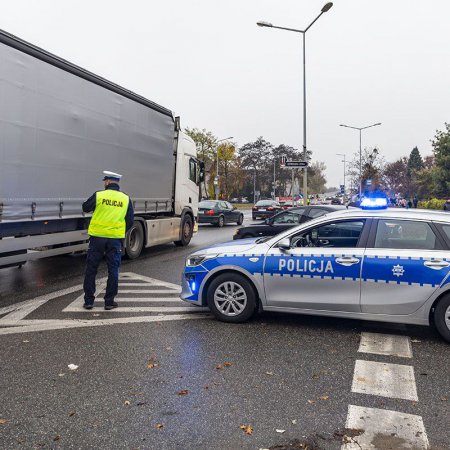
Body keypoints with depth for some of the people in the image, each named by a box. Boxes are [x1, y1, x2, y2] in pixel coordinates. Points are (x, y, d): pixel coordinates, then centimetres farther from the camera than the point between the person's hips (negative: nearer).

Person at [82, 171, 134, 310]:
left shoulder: (98, 195, -5)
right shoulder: (126, 199, 3)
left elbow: (85, 208, 10)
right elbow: (130, 221, 8)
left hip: (97, 237, -1)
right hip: (115, 239, 1)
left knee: (91, 269, 10)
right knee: (113, 270, 9)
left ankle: (88, 301, 16)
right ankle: (109, 302, 12)